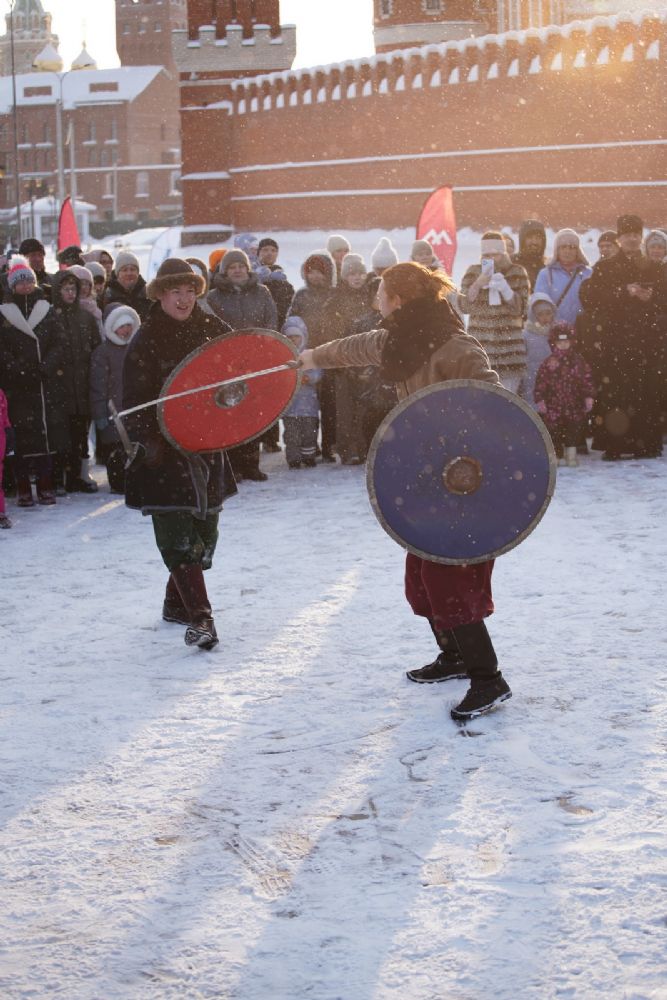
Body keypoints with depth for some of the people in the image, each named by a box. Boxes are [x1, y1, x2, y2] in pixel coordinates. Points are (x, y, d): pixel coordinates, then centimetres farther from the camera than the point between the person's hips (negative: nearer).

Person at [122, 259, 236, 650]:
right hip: (166, 450, -5)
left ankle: (177, 603, 29)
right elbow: (134, 399, -8)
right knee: (178, 535, -11)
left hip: (208, 445, 5)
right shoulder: (146, 341, -7)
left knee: (205, 531, 12)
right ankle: (199, 617, -12)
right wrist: (149, 441, -19)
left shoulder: (212, 329, 4)